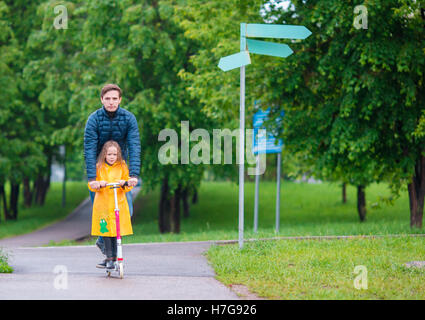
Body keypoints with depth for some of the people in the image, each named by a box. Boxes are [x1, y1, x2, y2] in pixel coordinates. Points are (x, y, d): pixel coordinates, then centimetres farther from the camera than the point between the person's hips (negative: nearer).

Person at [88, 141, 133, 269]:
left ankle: (114, 257, 11)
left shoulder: (122, 167, 5)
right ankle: (109, 258, 0)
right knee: (106, 230, -4)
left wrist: (124, 183, -17)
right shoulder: (98, 167, 4)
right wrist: (99, 184, -18)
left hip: (119, 204, 0)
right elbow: (91, 185, 3)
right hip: (103, 204, 0)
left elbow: (129, 185, 6)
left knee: (117, 231, 0)